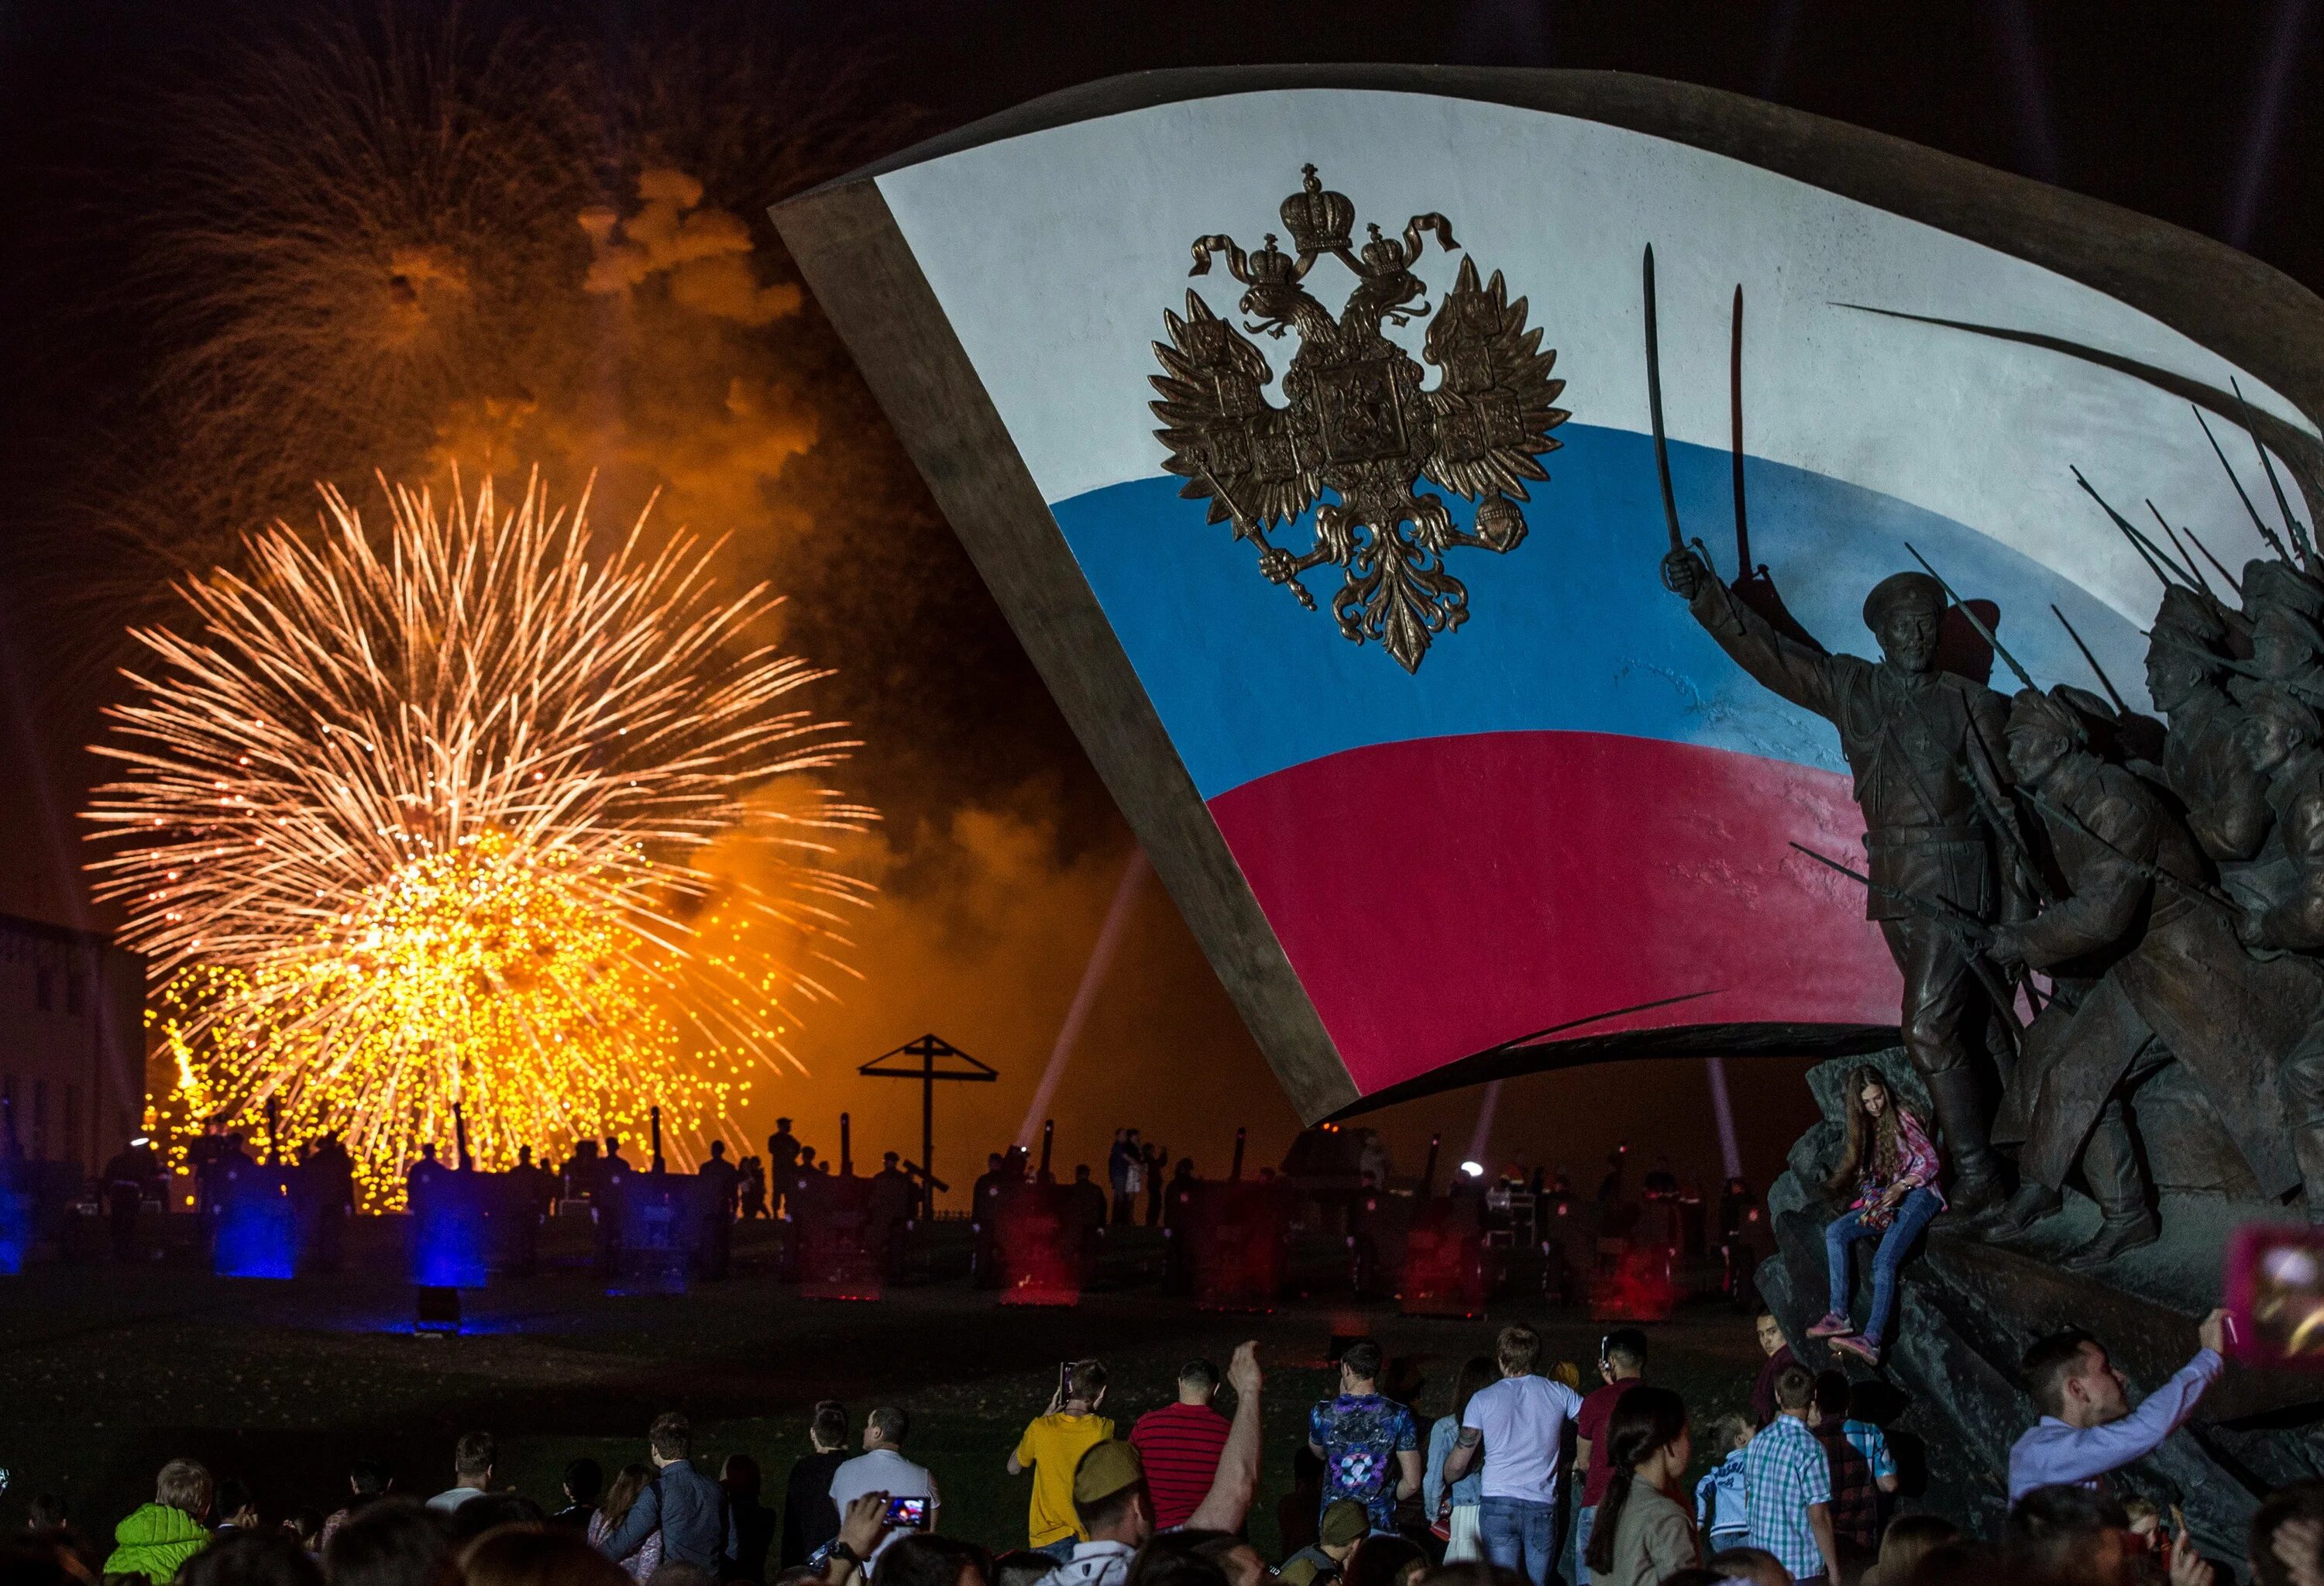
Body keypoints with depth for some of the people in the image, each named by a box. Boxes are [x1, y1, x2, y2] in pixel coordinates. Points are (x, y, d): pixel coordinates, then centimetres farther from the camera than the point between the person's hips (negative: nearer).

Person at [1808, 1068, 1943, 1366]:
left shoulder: (1901, 1118, -3)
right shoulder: (1865, 1128, 17)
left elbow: (1931, 1161, -4)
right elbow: (1863, 1173, 21)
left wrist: (1901, 1186, -18)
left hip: (1917, 1194, -7)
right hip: (1883, 1201, 7)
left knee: (1884, 1260, -29)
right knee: (1835, 1231, -18)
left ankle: (1872, 1340, -43)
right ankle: (1839, 1316, -28)